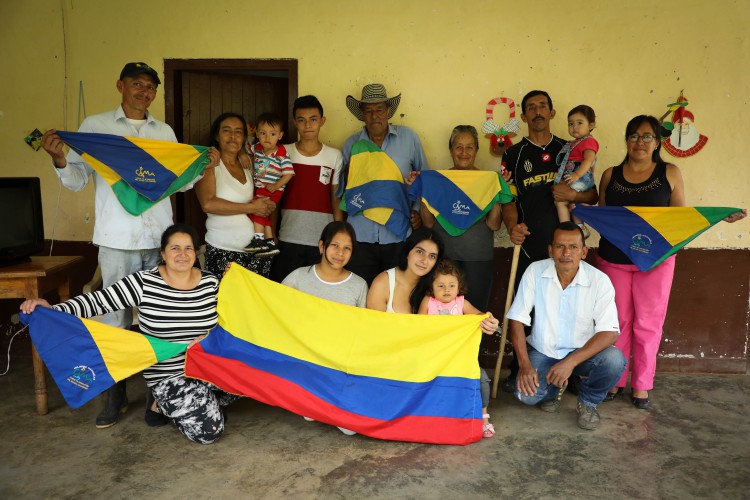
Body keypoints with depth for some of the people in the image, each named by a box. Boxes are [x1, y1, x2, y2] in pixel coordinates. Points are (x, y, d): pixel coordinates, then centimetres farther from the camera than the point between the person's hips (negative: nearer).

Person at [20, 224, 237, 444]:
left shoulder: (211, 283, -3)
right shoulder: (144, 283, -12)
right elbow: (97, 300, -14)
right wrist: (51, 310, -26)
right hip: (168, 375, -4)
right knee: (208, 431, -16)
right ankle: (164, 403, 14)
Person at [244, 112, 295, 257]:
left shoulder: (281, 155, -15)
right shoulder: (256, 148, 3)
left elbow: (288, 174, -16)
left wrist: (276, 186, -21)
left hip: (272, 190, -7)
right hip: (259, 188, 7)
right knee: (263, 214, 8)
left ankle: (258, 239, -14)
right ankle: (270, 244, 15)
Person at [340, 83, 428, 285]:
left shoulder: (408, 138, 4)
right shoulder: (351, 144, 8)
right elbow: (341, 191, 13)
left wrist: (418, 211, 0)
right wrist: (349, 174, -7)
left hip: (398, 234, -1)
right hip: (361, 235, 1)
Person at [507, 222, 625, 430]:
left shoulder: (600, 281, -16)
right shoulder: (535, 271, -14)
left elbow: (609, 332, -19)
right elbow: (517, 319, -10)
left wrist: (571, 362, -30)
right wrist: (524, 364, -18)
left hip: (582, 351, 0)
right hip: (543, 350, 0)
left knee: (614, 360, -30)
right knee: (526, 395, -23)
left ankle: (588, 401, 3)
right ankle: (553, 388, 16)